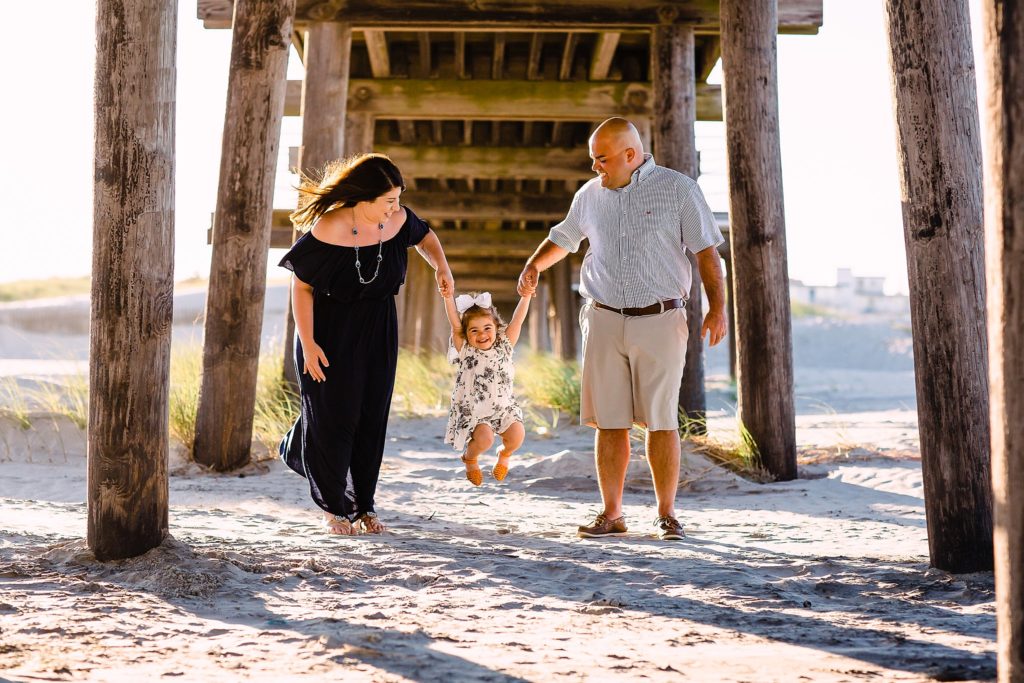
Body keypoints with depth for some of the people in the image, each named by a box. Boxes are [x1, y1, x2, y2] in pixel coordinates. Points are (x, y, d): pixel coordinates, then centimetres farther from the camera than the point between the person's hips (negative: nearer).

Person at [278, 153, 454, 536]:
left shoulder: (397, 220, -10)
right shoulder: (327, 230, -23)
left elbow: (424, 235, 15)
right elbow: (302, 287, -15)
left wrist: (441, 268, -3)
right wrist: (308, 343, -18)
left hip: (378, 331, 4)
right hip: (331, 331, -4)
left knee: (372, 417, 6)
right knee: (333, 417, 2)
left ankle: (364, 505, 18)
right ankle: (333, 507, 18)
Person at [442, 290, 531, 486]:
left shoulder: (504, 346, 1)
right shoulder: (465, 351, -4)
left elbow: (517, 321, -7)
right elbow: (455, 324, -16)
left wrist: (526, 295, -19)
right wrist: (447, 296, -28)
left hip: (503, 406, 2)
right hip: (472, 410, -2)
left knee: (517, 434, -21)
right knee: (484, 438, -27)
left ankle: (505, 454, 18)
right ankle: (470, 457, 12)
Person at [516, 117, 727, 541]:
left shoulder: (678, 189, -1)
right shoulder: (590, 195, 11)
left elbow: (706, 251, -1)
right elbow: (562, 239, 25)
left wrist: (717, 306, -10)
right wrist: (534, 265, 6)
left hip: (660, 320, -3)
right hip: (605, 320, 3)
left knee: (661, 421, -3)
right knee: (609, 422, 2)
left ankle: (667, 514, 6)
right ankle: (611, 514, 8)